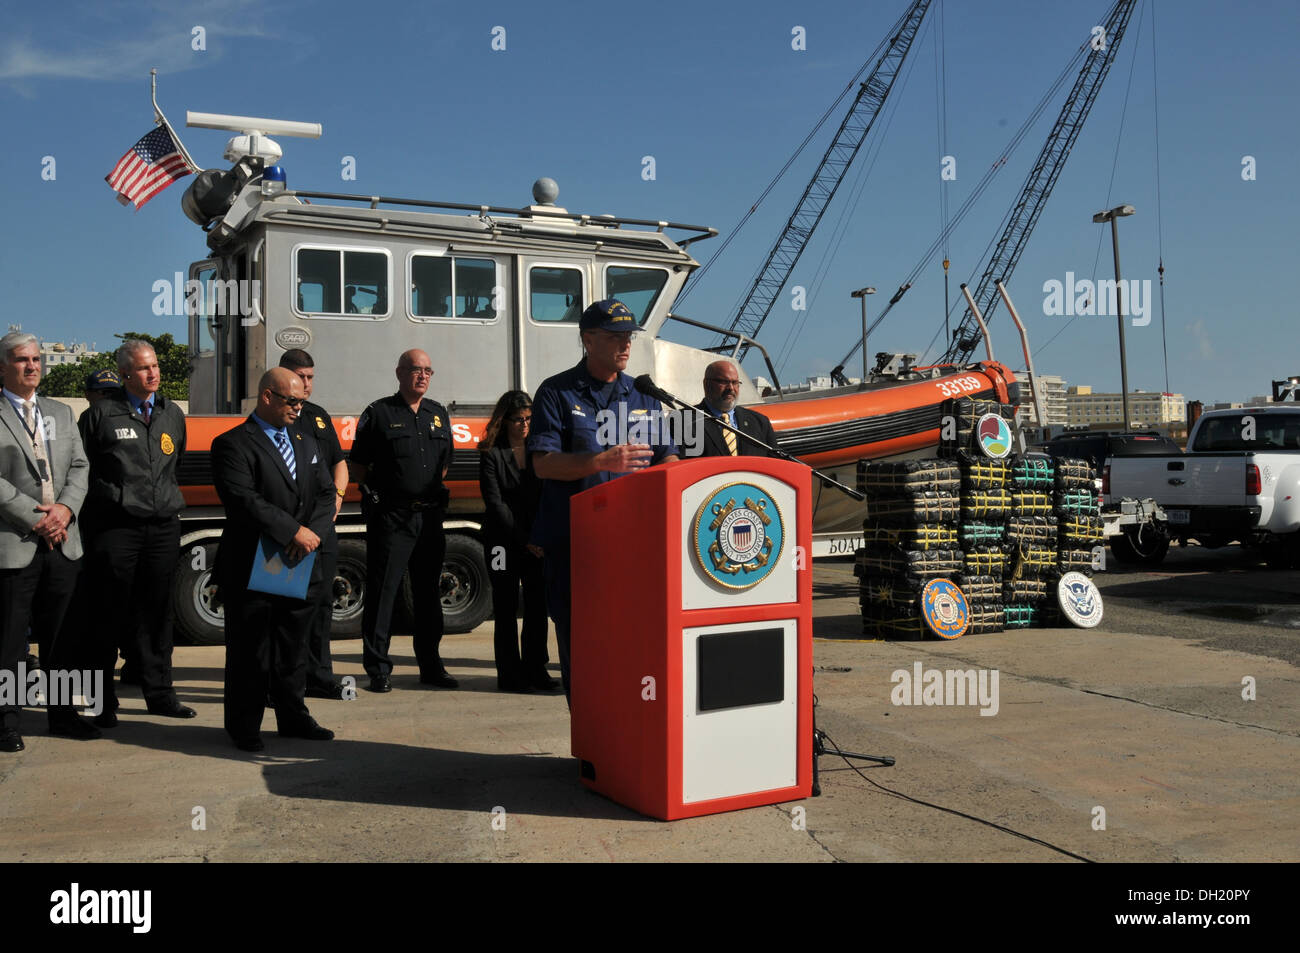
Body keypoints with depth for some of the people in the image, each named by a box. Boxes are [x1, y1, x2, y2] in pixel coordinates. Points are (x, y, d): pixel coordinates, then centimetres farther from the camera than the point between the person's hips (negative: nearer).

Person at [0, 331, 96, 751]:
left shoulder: (61, 412, 15)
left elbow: (79, 467, 10)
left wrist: (65, 508, -7)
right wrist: (36, 518, -14)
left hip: (63, 542, 5)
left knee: (61, 636, 13)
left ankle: (62, 712, 23)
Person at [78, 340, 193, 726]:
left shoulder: (172, 413, 14)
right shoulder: (102, 414, -1)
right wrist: (98, 507, 1)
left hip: (164, 526, 4)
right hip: (115, 527, -4)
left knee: (157, 611, 10)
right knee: (109, 613, 1)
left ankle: (159, 692, 19)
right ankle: (102, 701, 11)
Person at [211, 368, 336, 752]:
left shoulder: (307, 441, 15)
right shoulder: (233, 444, -7)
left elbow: (326, 493, 9)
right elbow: (243, 500, -19)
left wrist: (314, 531, -10)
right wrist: (293, 530, -21)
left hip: (301, 566, 6)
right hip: (251, 569, -6)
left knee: (294, 648, 16)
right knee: (250, 652, 4)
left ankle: (294, 718, 29)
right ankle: (244, 727, 17)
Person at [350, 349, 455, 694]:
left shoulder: (439, 414, 14)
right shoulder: (379, 413, 0)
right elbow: (358, 464, 3)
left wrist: (434, 490, 13)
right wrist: (376, 492, -2)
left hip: (430, 516, 5)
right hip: (390, 518, -5)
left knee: (429, 591, 11)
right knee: (382, 592, -2)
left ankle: (431, 665, 21)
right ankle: (378, 669, 5)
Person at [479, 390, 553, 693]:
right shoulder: (491, 454, -1)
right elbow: (496, 503, -7)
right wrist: (524, 540, -13)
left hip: (538, 542, 3)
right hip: (503, 540, -3)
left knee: (538, 605, 3)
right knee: (506, 608, 2)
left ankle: (535, 668, 14)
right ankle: (510, 674, 8)